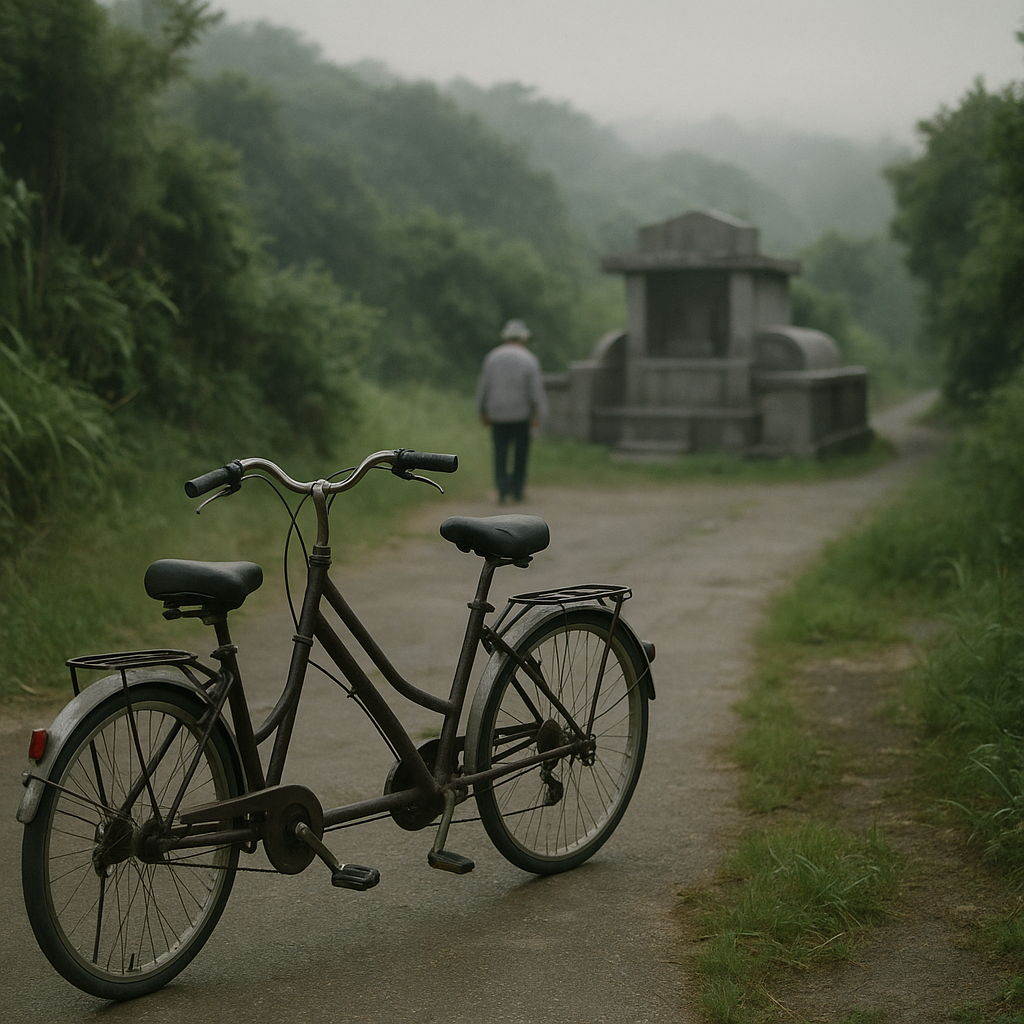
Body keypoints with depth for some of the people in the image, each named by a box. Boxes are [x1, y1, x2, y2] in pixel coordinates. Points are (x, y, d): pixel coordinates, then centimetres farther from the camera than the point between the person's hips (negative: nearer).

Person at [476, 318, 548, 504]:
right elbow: (536, 389, -9)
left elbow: (483, 386, 4)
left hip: (497, 413, 1)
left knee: (500, 453, 8)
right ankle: (517, 490, 12)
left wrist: (483, 412, 12)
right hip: (521, 412, -1)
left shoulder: (492, 357, 3)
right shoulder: (530, 360, -4)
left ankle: (502, 487, -8)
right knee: (520, 452, 11)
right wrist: (537, 415, -7)